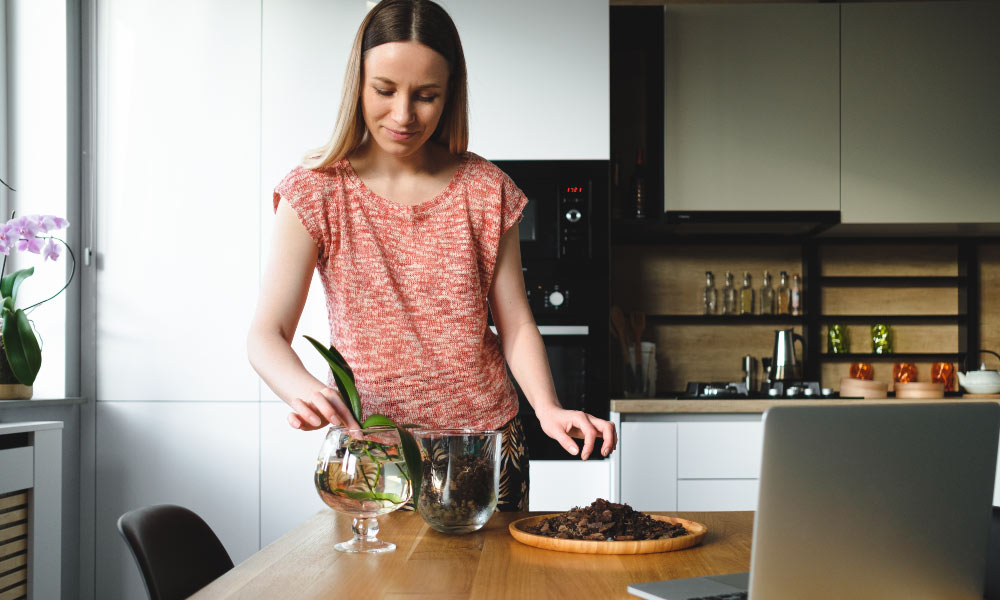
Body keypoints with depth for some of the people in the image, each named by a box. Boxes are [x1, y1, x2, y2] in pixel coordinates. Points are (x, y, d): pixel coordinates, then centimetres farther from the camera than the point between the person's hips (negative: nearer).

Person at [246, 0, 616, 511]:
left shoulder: (485, 190, 1)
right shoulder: (317, 192, -5)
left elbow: (515, 324, 1)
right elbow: (267, 335, -9)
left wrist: (547, 407, -17)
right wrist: (306, 392, -30)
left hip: (485, 441, 2)